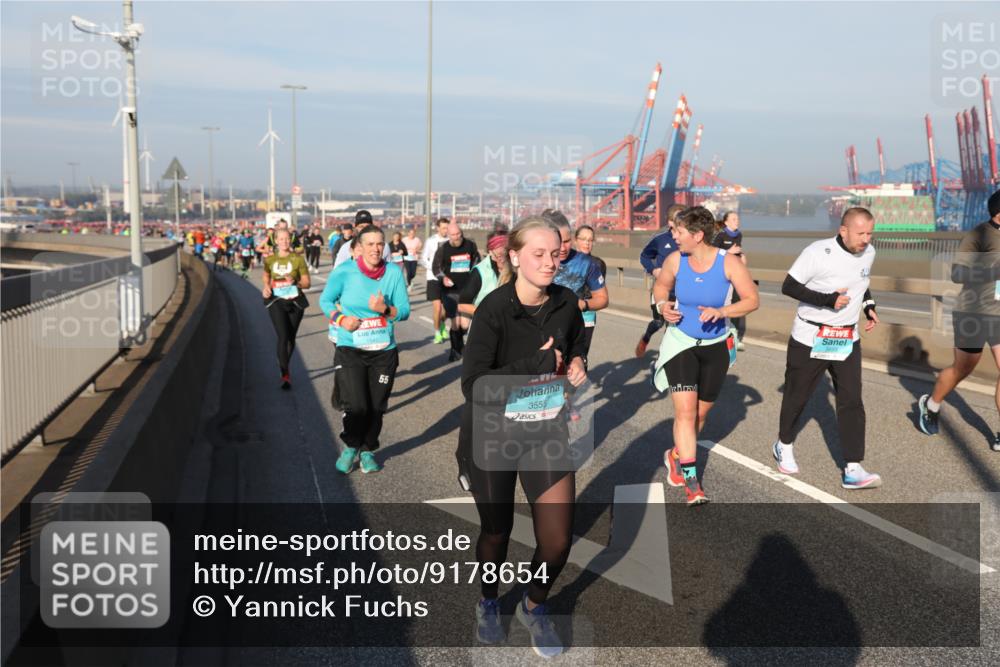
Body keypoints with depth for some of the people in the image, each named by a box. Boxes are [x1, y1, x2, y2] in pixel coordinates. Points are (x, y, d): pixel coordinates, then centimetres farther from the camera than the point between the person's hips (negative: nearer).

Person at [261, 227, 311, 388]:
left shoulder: (298, 259, -4)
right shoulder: (270, 260, 2)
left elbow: (307, 283, -1)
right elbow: (266, 276, 21)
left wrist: (295, 282, -21)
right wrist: (266, 287, 1)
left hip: (295, 302, 1)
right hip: (277, 302, 0)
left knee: (291, 338, 12)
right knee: (283, 337, -16)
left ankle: (284, 367, 36)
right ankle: (285, 375, -16)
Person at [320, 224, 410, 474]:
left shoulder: (394, 272, -5)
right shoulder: (344, 272, -9)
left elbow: (404, 311, -2)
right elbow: (325, 300, 4)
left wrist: (385, 309, -21)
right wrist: (341, 319, -14)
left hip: (384, 351, 2)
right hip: (350, 349, -2)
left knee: (376, 407, 9)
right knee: (356, 406, -11)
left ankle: (367, 451, 32)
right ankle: (350, 447, 19)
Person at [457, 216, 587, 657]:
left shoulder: (565, 303, -5)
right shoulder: (494, 309, -20)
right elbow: (474, 386, -26)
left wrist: (577, 364, -3)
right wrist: (537, 365, -28)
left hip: (548, 432, 3)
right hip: (493, 436, -3)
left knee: (557, 542, 1)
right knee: (496, 532, 16)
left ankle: (534, 606, 33)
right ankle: (488, 602, 47)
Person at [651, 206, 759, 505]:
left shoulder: (729, 263, -15)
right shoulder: (675, 260, -9)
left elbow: (752, 300, -9)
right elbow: (660, 286, 10)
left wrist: (721, 312, -25)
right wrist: (663, 305, -11)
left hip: (715, 346, 1)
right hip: (680, 342, 0)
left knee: (700, 414, 13)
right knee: (685, 411, -13)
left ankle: (676, 455, 40)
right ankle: (691, 481, -6)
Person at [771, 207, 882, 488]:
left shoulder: (868, 252, 1)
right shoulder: (818, 252, -19)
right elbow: (788, 287, -17)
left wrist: (869, 306, 5)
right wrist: (827, 300, -26)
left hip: (847, 340, 5)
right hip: (810, 339, -4)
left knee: (851, 400, -4)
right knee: (797, 396, 11)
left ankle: (852, 470, -3)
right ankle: (784, 445, 36)